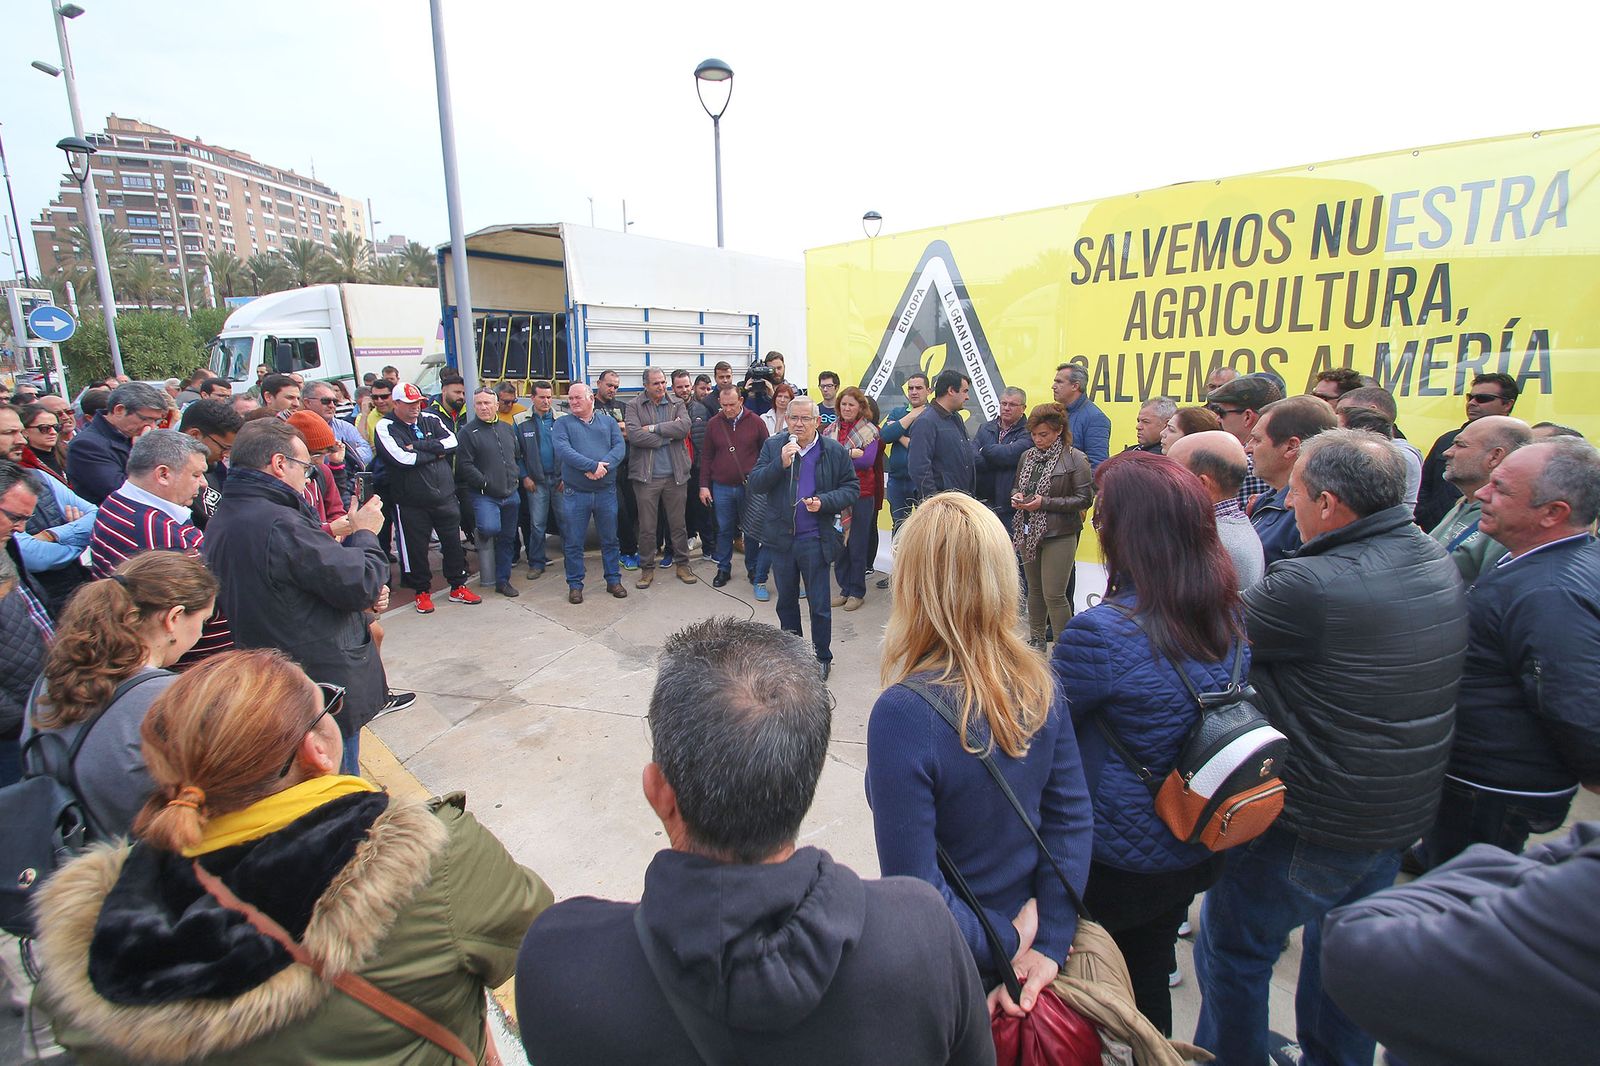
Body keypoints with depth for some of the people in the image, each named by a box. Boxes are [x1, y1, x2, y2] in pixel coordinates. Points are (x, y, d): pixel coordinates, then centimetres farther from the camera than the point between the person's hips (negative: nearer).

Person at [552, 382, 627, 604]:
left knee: (610, 540, 10)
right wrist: (593, 465, -23)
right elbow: (563, 450, -14)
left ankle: (614, 580, 24)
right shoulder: (562, 424, 3)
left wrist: (603, 466, -21)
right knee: (573, 543, 5)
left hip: (606, 491, 2)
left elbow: (620, 447, -4)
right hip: (575, 493, -1)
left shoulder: (608, 422, 10)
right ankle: (575, 585, 18)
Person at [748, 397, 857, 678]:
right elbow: (754, 484, -5)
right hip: (780, 538, 3)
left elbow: (851, 489, -2)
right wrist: (780, 463, -20)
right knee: (786, 600, 18)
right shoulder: (773, 446, 1)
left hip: (815, 540, -2)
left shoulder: (835, 451, -4)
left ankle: (822, 657, 24)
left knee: (820, 604, 7)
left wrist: (824, 502, -18)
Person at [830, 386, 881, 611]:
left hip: (861, 494, -4)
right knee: (838, 543, 8)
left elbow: (868, 460, -14)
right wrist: (850, 454, -14)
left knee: (857, 544, 3)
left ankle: (857, 591, 15)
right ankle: (844, 588, 21)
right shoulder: (831, 429, 10)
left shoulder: (869, 431, -2)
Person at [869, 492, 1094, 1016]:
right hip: (1021, 925, 5)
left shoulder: (903, 714, -32)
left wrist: (1005, 944, -13)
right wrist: (1047, 945, -7)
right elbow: (1073, 819, -8)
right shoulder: (1040, 683, -14)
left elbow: (915, 888, -27)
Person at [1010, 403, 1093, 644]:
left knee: (1054, 595, -4)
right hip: (1028, 532, 6)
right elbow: (1015, 486, 20)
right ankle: (1036, 639, 31)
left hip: (1059, 535, -6)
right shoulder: (1027, 456, 8)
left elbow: (1084, 499, -11)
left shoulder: (1075, 459, -9)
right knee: (1034, 589, 16)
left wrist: (1045, 502, -18)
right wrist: (1017, 496, -5)